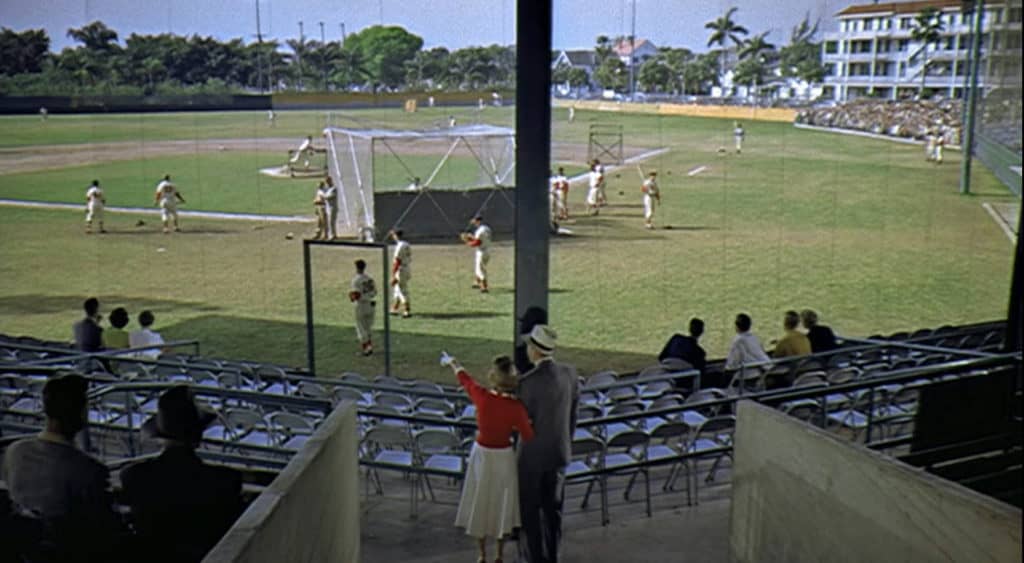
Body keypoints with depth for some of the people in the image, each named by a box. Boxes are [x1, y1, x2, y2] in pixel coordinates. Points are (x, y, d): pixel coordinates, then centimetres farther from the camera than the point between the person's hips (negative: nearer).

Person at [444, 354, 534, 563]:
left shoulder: (481, 396, -20)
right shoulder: (516, 408, -24)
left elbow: (463, 377, 0)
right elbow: (529, 437, -15)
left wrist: (451, 361, 18)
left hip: (481, 454, 2)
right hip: (504, 458, -2)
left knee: (480, 504, 19)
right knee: (502, 506, 17)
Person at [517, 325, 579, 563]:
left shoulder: (527, 381, -24)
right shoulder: (570, 373, -7)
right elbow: (573, 414, 4)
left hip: (532, 454, -6)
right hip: (560, 451, 6)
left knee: (530, 510, 10)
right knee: (553, 507, 18)